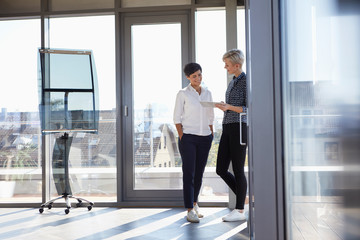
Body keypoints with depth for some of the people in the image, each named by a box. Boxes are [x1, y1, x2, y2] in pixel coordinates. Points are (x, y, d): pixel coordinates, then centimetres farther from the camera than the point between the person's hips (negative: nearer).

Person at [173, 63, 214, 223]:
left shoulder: (207, 93, 11)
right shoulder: (183, 94, -1)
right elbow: (177, 118, -1)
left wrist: (211, 134, 11)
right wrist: (182, 137, -9)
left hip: (205, 138, 4)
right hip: (188, 138, -4)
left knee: (199, 173, 11)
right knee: (188, 173, -6)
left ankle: (194, 204, 27)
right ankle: (190, 211, -6)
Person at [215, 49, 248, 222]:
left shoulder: (246, 81, -5)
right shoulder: (232, 83, 21)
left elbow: (249, 109, -12)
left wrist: (228, 107, -22)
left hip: (239, 129, -8)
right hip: (227, 129, 8)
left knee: (238, 170, -4)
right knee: (221, 169, 5)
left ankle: (240, 211, 6)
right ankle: (244, 198, 21)